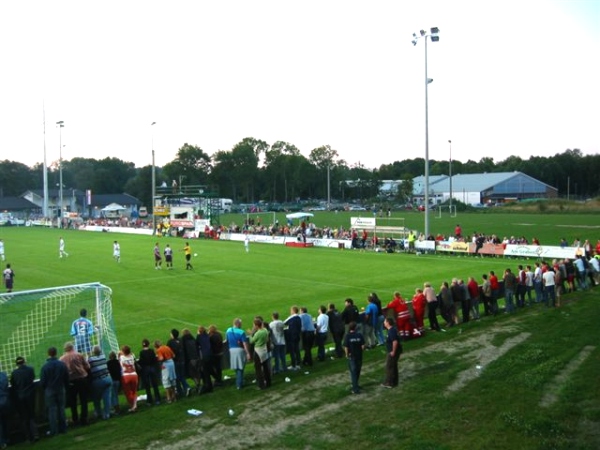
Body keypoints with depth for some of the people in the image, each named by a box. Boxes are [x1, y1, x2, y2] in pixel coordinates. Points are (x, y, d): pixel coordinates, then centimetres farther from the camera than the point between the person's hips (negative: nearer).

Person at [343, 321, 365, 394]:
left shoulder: (347, 336, -14)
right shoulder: (359, 335, -8)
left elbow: (346, 347, -17)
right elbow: (363, 346, -8)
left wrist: (347, 355, -1)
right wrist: (361, 352, 10)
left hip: (351, 356, -3)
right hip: (359, 356, 3)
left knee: (353, 372, 3)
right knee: (357, 371, 20)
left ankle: (356, 388, 0)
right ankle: (355, 385, 36)